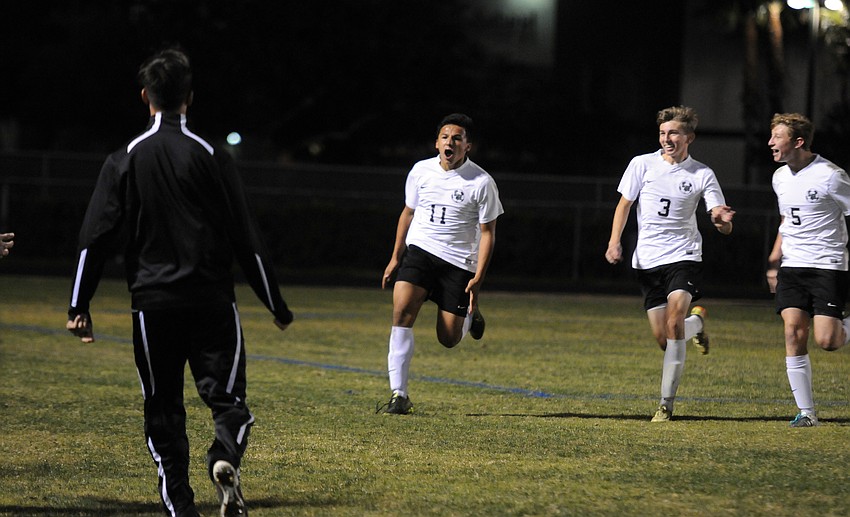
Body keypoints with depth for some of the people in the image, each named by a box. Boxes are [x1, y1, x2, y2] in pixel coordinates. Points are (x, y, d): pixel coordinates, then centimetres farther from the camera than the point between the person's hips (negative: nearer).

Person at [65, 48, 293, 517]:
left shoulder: (125, 160, 3)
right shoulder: (211, 158, 1)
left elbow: (95, 238, 0)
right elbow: (247, 240, 2)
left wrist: (79, 307, 5)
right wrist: (277, 305, 10)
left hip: (152, 303, 1)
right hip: (212, 301, -1)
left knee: (163, 408, 9)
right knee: (227, 396, 2)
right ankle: (225, 457, -29)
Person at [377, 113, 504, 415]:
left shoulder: (482, 183, -8)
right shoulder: (421, 171, 2)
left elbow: (487, 232, -3)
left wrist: (478, 278, -11)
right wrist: (395, 257, 14)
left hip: (459, 262, -2)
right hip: (419, 251, 2)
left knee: (448, 339, -2)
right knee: (402, 311, -22)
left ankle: (470, 318, 37)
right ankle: (399, 395, -20)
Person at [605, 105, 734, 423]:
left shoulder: (702, 175, -1)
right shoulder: (642, 164, 2)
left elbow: (724, 226, -3)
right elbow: (624, 204, 10)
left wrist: (722, 221, -28)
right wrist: (614, 242, -3)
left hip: (683, 256, -2)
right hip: (647, 261, 2)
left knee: (674, 321, -23)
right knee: (662, 339, 0)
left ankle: (666, 403, -16)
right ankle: (697, 322, 38)